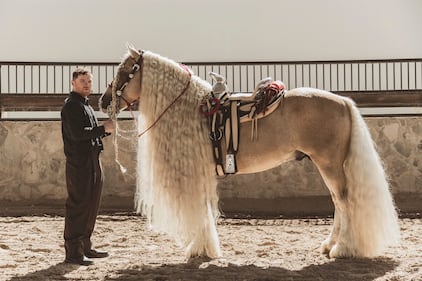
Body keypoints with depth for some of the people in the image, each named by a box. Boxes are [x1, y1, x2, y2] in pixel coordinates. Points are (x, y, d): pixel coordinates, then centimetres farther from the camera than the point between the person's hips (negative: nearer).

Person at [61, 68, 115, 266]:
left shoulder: (85, 106, 20)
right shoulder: (71, 105, -10)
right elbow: (77, 134, -22)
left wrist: (106, 130, 7)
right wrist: (103, 129, -17)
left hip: (92, 162, 10)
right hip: (78, 162, -10)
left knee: (91, 206, 14)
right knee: (77, 206, -8)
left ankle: (85, 247, 23)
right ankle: (72, 252, -6)